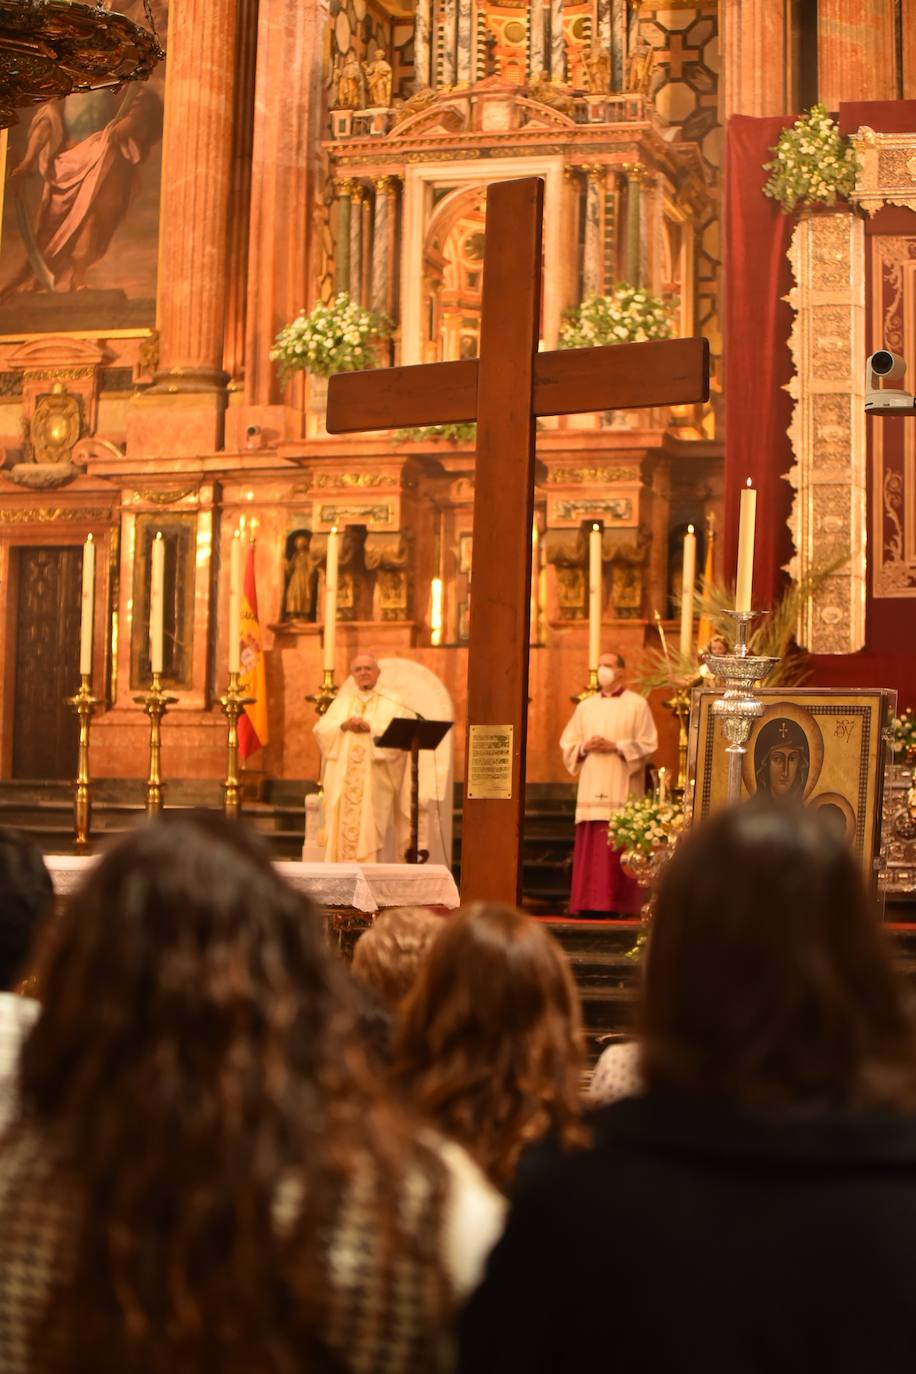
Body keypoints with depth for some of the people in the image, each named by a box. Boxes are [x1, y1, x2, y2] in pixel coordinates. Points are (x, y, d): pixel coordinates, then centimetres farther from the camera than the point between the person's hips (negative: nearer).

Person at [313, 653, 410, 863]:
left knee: (373, 831, -8)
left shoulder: (392, 703, 8)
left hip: (375, 782, -3)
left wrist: (370, 727, -18)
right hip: (343, 781, 3)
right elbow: (320, 729, 6)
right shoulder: (342, 701, 17)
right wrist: (343, 726, -12)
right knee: (342, 828, -2)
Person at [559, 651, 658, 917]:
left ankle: (619, 905, -7)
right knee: (589, 849, 0)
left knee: (619, 850, -8)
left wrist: (616, 747, -13)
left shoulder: (637, 704, 4)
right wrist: (585, 747, -5)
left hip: (621, 790, -4)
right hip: (591, 789, 4)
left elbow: (648, 744, -2)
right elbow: (567, 744, 15)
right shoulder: (585, 706, 17)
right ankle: (588, 903, 0)